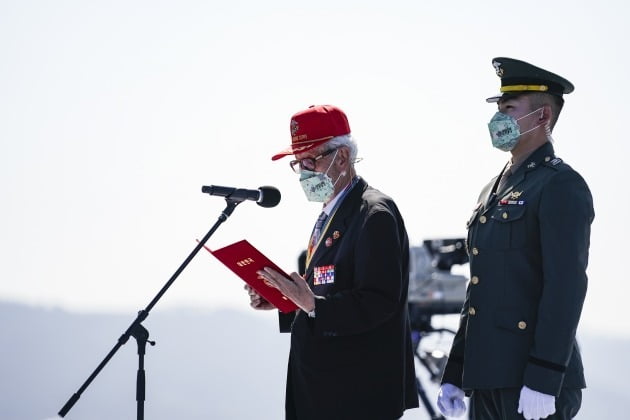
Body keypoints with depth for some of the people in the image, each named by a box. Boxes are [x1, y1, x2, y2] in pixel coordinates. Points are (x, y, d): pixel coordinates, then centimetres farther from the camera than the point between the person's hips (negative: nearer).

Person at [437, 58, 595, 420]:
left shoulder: (561, 186, -8)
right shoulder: (494, 190, 18)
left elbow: (566, 286, -17)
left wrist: (543, 380, -23)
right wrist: (455, 373, 17)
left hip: (532, 382, -8)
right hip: (487, 376, 8)